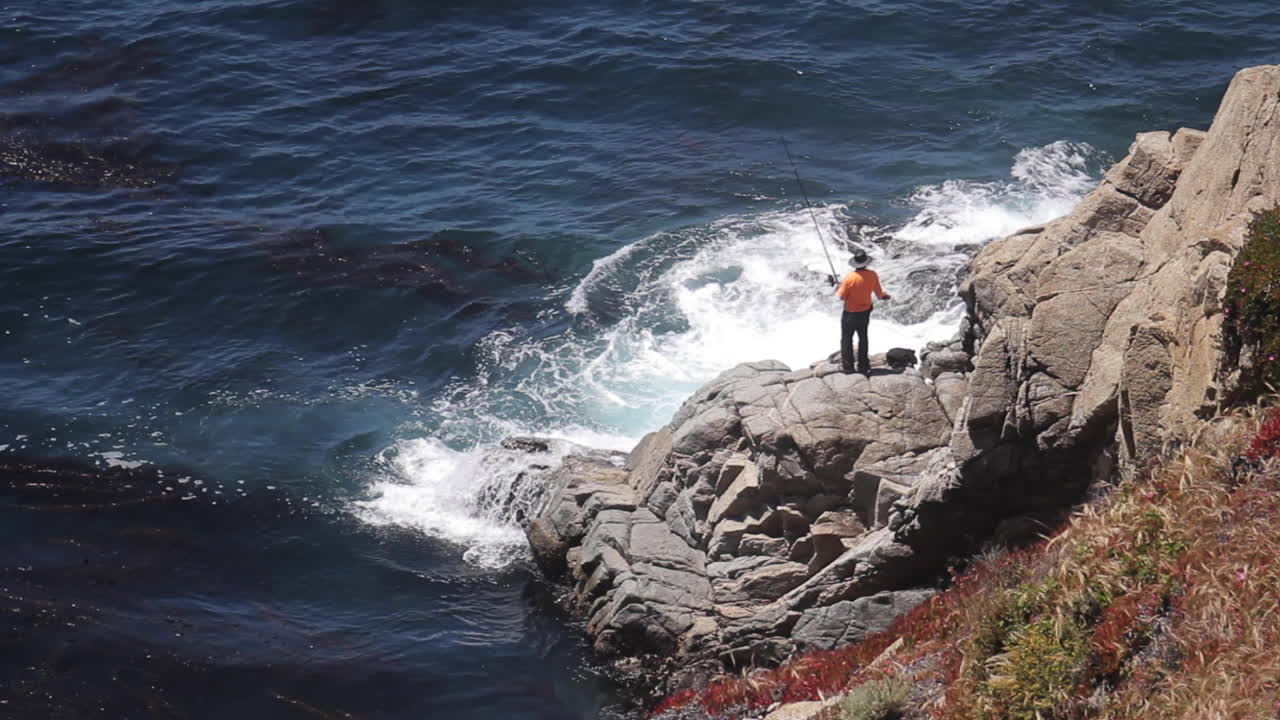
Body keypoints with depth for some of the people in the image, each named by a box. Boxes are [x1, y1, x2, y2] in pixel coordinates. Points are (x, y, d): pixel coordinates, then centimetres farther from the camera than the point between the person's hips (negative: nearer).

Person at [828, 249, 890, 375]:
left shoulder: (849, 278, -26)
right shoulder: (873, 275, -14)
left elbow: (842, 296, -17)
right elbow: (879, 294, -3)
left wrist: (835, 284, -2)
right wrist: (884, 296, 21)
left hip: (850, 314, -4)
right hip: (865, 313, 4)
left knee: (846, 340, 14)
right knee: (863, 339, 22)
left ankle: (847, 366, 21)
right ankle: (863, 366, 30)